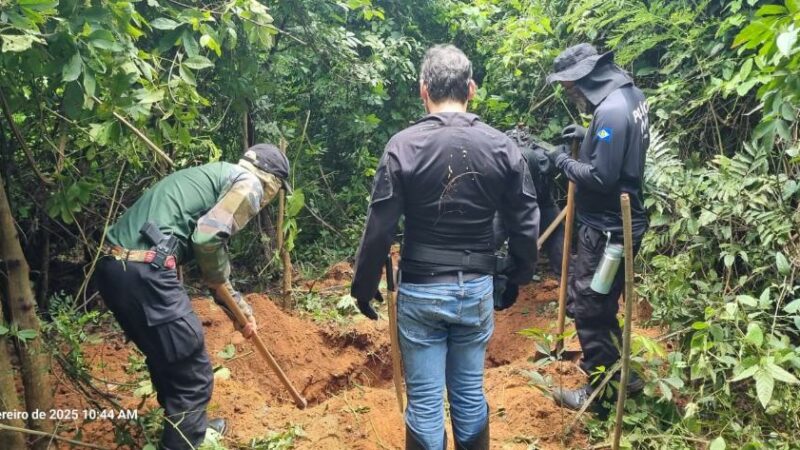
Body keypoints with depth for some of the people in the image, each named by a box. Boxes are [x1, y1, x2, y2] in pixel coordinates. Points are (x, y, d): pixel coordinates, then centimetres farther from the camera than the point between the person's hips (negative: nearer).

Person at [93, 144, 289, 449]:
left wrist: (242, 309, 41)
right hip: (144, 271, -10)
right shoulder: (249, 183, 1)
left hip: (113, 265, 10)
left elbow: (208, 247, 35)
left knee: (166, 360, 28)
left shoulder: (219, 177, 29)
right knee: (192, 375, 5)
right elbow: (208, 238, -16)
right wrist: (220, 282, 5)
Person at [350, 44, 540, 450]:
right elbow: (526, 224, 1)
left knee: (424, 401, 9)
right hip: (477, 288, 3)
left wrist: (364, 285, 3)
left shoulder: (403, 146, -11)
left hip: (420, 291, -3)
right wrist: (519, 276, 17)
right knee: (470, 394, 18)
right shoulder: (502, 147, -3)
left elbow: (380, 227, -10)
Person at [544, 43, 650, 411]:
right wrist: (588, 135, 7)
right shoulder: (630, 95, 7)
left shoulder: (611, 111, -25)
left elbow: (600, 177, -26)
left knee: (587, 307, 3)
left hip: (606, 229, -10)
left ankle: (600, 391, 18)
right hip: (620, 222, 10)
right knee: (601, 304, 21)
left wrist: (564, 162, -11)